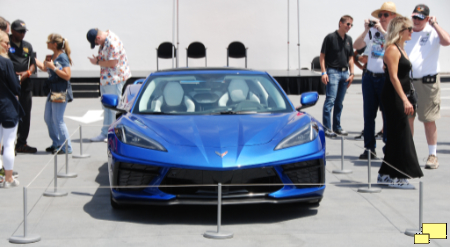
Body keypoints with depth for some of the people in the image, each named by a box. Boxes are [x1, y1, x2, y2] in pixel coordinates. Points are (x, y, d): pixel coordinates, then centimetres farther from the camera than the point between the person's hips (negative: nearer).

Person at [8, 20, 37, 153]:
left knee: (25, 115, 9)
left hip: (25, 85, 6)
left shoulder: (27, 46, 16)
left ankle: (22, 143, 18)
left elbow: (33, 64, 16)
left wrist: (27, 73, -3)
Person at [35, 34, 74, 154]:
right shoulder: (53, 56, 9)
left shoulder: (63, 57, -15)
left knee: (58, 120, -6)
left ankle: (67, 147, 3)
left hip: (61, 92, -9)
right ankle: (56, 143, 27)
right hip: (53, 91, 9)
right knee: (48, 118, 15)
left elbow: (67, 76, -21)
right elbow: (43, 67, 24)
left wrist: (53, 67, -22)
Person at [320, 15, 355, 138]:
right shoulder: (330, 37, -4)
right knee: (330, 100, -12)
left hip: (344, 73, 6)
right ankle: (327, 128, -11)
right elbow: (322, 56, -5)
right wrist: (324, 72, -12)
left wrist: (351, 73, 10)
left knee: (339, 102, 10)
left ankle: (337, 127, 17)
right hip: (333, 72, -6)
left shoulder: (348, 39, 14)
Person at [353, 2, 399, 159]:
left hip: (386, 78, -4)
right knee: (369, 115, 6)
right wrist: (366, 30, -10)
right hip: (370, 77, 4)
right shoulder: (372, 31, 8)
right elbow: (356, 46, 1)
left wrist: (382, 31, -19)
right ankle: (369, 149, 13)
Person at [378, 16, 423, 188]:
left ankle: (386, 174, 19)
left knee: (396, 136, 12)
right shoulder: (392, 49, -13)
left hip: (399, 98, 10)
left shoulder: (400, 49, 17)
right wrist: (405, 100, -24)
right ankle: (396, 177, -4)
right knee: (400, 136, -7)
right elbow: (393, 77, -20)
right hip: (393, 97, -10)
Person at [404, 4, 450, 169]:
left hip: (427, 82, -4)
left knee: (429, 120, 0)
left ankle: (432, 155, 9)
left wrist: (435, 24, -17)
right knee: (407, 118, 6)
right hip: (407, 81, 4)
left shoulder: (433, 32, -1)